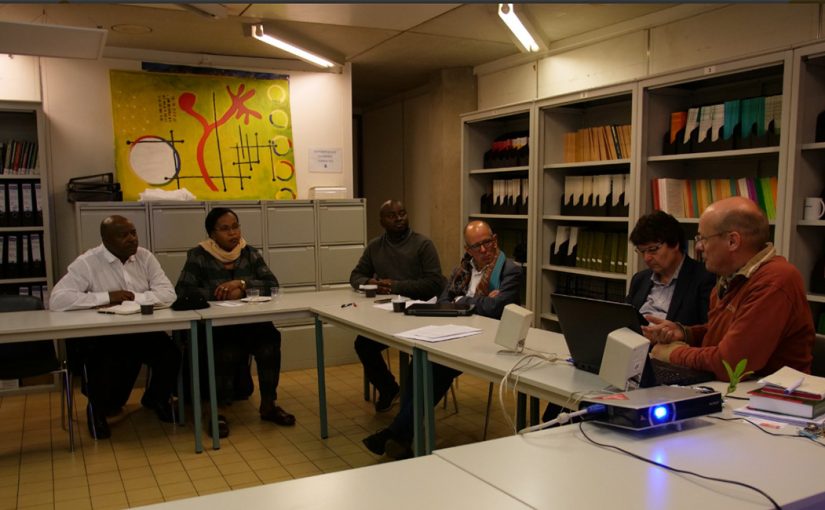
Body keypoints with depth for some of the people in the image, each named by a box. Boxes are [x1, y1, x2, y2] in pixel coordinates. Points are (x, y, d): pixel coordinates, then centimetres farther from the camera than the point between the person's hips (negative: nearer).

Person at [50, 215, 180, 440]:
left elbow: (168, 293, -4)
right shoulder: (87, 263, -8)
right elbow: (57, 300, -19)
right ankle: (97, 409, 5)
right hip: (98, 336, -3)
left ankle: (156, 399, 13)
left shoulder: (145, 257, 4)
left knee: (170, 353, -22)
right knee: (109, 362, -33)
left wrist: (133, 298, -18)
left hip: (140, 331, 3)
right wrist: (107, 297, -19)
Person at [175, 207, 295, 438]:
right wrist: (223, 294, -17)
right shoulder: (198, 256, 0)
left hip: (250, 323, 3)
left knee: (270, 337, -28)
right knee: (228, 349, -35)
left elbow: (272, 284, 1)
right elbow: (182, 291, -12)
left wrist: (242, 284, -15)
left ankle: (269, 404, -13)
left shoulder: (250, 253, 10)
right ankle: (218, 412, -17)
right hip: (213, 327, -3)